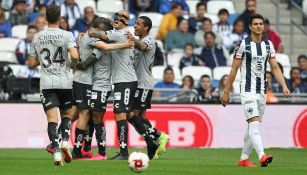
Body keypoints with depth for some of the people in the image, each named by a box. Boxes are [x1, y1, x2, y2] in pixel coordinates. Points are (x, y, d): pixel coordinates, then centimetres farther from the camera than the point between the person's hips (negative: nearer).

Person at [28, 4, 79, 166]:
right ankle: (65, 141, -4)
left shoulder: (37, 38, 5)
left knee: (52, 118, -5)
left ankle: (56, 151, -19)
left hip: (46, 83, 1)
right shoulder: (66, 35, -5)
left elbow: (32, 63, 9)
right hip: (65, 82, -1)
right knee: (67, 114, 18)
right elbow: (75, 56, -19)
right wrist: (72, 65, 3)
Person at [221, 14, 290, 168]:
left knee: (253, 126, 11)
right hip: (247, 90, -6)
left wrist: (284, 86, -6)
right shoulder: (243, 44, -7)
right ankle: (262, 156, -33)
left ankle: (244, 159, 22)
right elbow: (234, 70, -3)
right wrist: (226, 92, -3)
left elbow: (275, 67, 8)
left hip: (261, 91, 6)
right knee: (254, 123, -19)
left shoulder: (268, 45, 8)